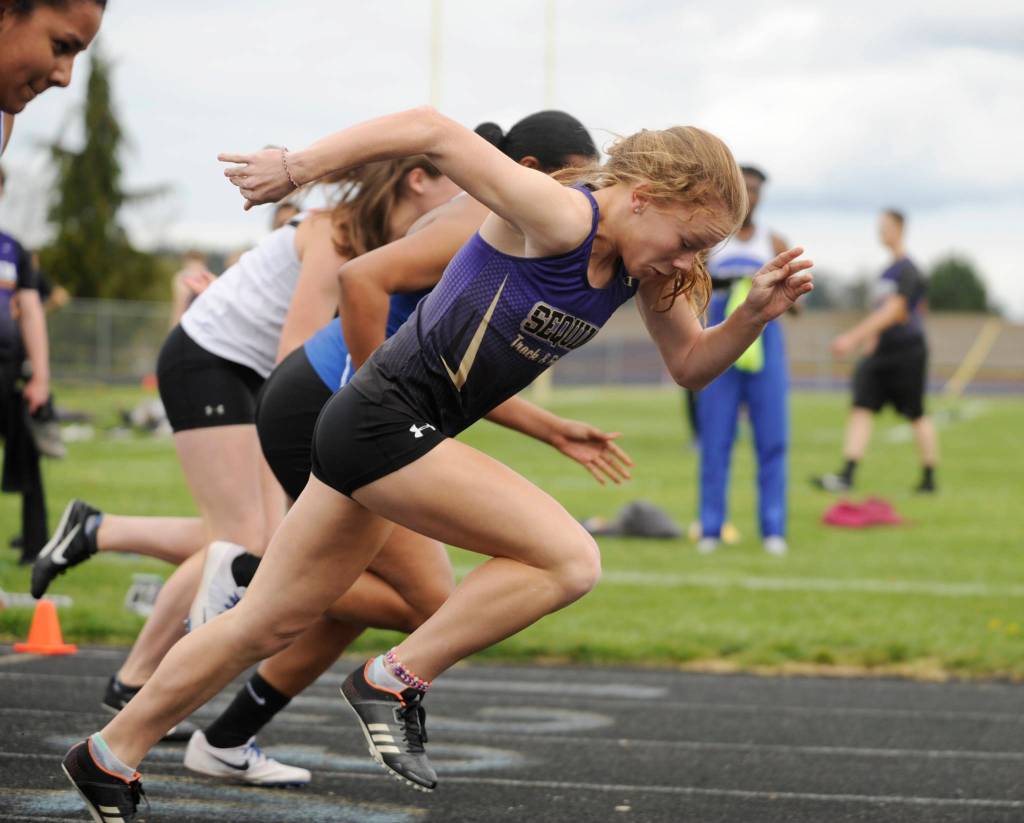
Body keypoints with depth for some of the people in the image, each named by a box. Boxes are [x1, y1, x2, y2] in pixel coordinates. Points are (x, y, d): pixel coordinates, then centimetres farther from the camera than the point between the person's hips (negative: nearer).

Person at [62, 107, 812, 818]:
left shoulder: (641, 269, 6)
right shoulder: (560, 220, -19)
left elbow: (690, 364, 16)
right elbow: (434, 132, -22)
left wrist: (756, 314, -2)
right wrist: (299, 168, -20)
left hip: (407, 436, 9)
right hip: (385, 417, -9)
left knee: (270, 623, 15)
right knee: (568, 560, -14)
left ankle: (110, 757, 25)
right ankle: (394, 682, -5)